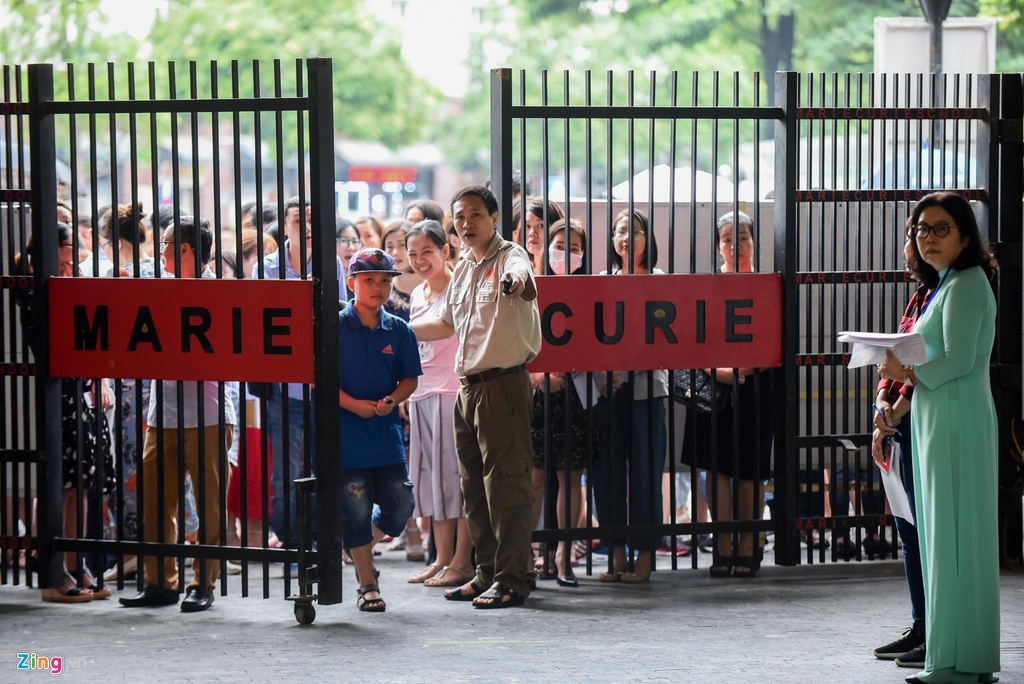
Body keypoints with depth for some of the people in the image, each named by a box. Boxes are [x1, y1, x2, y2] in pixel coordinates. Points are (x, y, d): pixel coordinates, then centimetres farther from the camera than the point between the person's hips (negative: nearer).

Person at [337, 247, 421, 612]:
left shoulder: (399, 331, 6)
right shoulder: (335, 326, -5)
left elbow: (409, 379, 10)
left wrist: (391, 401, -10)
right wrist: (352, 403, -17)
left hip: (386, 432, 4)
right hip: (346, 431, -3)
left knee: (400, 506, 1)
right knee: (355, 510, 0)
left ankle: (363, 547, 31)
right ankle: (367, 585, 13)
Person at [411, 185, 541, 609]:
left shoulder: (510, 257, -8)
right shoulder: (463, 270, 18)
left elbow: (524, 280, -33)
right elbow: (447, 325, 31)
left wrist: (517, 284, -56)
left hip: (504, 384, -9)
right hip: (469, 386, 9)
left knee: (505, 482, -8)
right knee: (474, 483, 12)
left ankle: (511, 580, -5)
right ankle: (487, 573, 21)